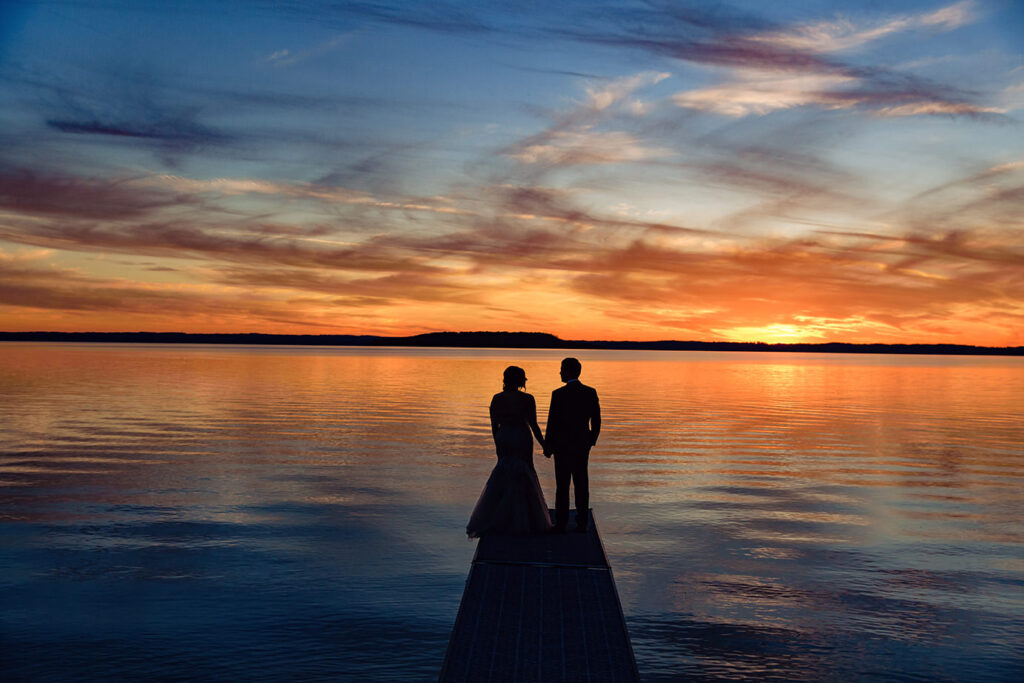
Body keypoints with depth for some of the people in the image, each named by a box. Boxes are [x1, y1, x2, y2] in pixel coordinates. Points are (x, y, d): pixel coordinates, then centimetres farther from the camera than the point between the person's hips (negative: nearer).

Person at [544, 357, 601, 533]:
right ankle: (582, 522, 14)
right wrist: (592, 440, 17)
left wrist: (547, 446, -2)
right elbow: (596, 420, 3)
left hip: (563, 445, -4)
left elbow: (552, 422, -13)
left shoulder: (558, 394, -14)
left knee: (562, 484, 4)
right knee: (581, 484, 10)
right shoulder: (591, 392, -1)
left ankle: (561, 524, 8)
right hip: (582, 445, 4)